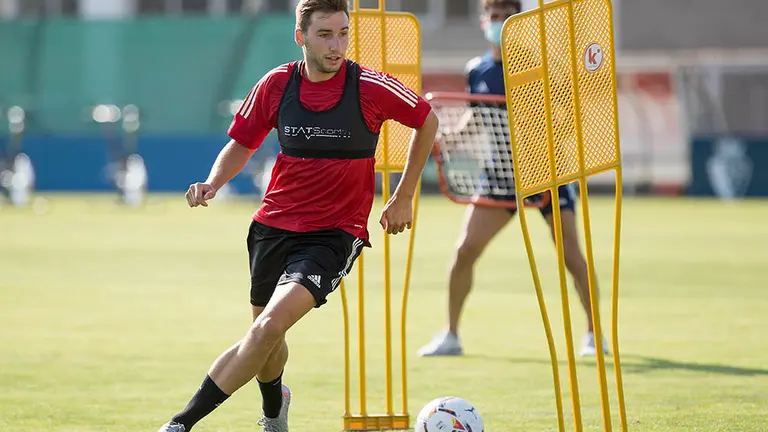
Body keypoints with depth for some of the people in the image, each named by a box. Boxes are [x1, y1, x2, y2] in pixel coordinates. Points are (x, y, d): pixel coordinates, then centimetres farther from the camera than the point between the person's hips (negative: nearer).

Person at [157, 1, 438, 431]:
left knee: (269, 327, -23)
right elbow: (243, 143, 11)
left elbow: (427, 120, 5)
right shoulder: (276, 85, -3)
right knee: (267, 339, 17)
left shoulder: (370, 87, -12)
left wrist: (404, 197, 9)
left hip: (336, 232, -4)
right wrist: (212, 183, -9)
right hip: (274, 226, 4)